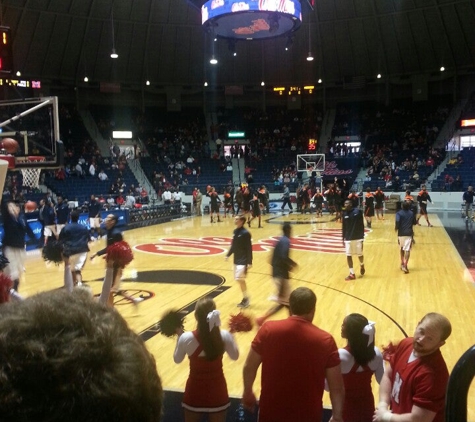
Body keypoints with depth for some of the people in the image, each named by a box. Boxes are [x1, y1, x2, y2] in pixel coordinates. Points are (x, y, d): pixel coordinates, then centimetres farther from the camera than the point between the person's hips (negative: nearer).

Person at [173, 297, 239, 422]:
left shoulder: (186, 338, -20)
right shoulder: (225, 336, -17)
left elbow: (177, 360, -1)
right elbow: (235, 356, 2)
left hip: (195, 392, -1)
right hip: (217, 392, 1)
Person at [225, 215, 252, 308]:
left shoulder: (245, 233, -16)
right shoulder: (235, 231, 7)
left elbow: (249, 248, -16)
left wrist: (249, 262, -18)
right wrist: (228, 255, 13)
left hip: (243, 261, -8)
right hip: (236, 260, 8)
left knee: (240, 279, -10)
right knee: (240, 280, 12)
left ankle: (246, 299, 4)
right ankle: (245, 299, 23)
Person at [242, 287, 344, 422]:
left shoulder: (268, 329, -11)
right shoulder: (325, 340, -12)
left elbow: (249, 367, -3)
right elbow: (336, 386, -7)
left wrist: (247, 393, 14)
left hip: (271, 411, 1)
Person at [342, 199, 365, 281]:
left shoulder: (358, 211, -9)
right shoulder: (344, 214, 2)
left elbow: (361, 225, -5)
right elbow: (343, 227, 9)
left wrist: (362, 236, -7)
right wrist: (343, 238, 9)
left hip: (357, 238, -3)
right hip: (348, 238, 3)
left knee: (360, 254, 8)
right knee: (348, 256, 0)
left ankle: (362, 266, 41)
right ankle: (352, 274, 11)